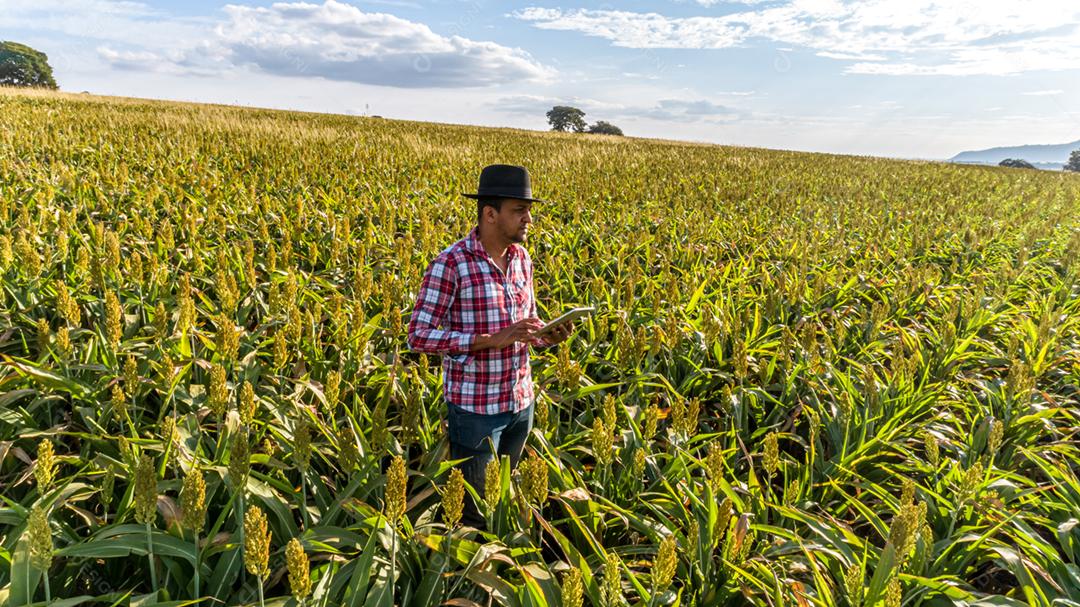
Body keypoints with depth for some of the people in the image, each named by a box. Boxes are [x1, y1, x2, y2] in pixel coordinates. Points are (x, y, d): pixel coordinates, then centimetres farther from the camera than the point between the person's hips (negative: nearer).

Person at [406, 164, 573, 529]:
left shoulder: (522, 258, 3)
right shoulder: (450, 264, -17)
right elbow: (418, 337, -18)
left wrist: (549, 336, -7)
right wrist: (491, 340, -26)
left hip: (521, 403, 6)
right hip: (475, 407, -6)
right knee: (474, 512, 12)